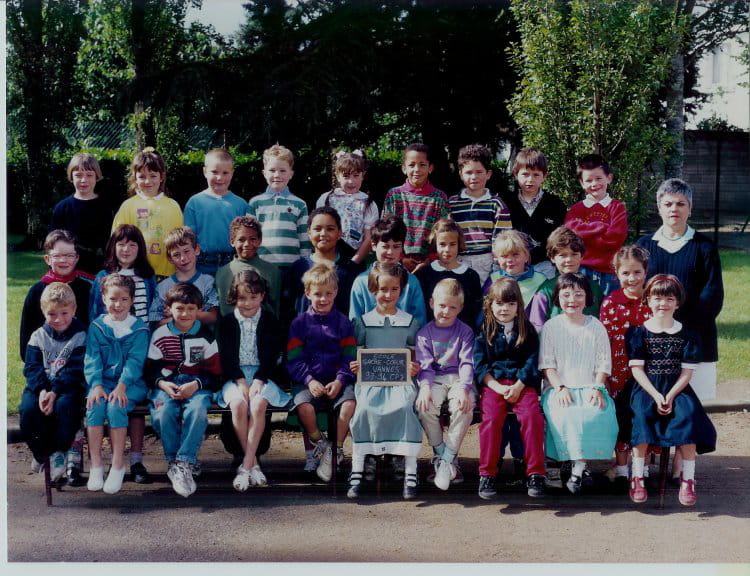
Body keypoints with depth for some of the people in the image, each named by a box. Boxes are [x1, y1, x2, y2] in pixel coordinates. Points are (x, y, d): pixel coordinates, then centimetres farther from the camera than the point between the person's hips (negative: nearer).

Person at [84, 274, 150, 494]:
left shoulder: (139, 328, 3)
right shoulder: (96, 327, 9)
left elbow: (135, 361, -7)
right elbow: (92, 360, 1)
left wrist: (122, 385, -22)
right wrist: (96, 385, -16)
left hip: (131, 383, -2)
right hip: (103, 382, 2)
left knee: (116, 406, -31)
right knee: (95, 405, -28)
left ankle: (118, 465, -21)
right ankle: (96, 465, -22)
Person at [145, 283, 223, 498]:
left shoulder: (206, 336, 5)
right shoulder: (160, 335, 7)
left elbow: (215, 374, 2)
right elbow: (150, 371, 6)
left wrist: (196, 385, -17)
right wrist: (162, 384, -15)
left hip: (197, 385, -1)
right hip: (167, 384, 1)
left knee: (197, 409, -36)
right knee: (164, 412, -34)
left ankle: (184, 462, -31)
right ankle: (173, 462, -19)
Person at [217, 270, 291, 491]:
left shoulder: (270, 320, 8)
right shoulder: (227, 322, 9)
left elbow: (271, 355, 0)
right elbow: (226, 357, 1)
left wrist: (258, 381, -15)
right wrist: (240, 381, -15)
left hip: (262, 375, 0)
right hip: (235, 376, 0)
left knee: (258, 404, -31)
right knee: (238, 404, -30)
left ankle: (245, 465, -28)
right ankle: (253, 463, -20)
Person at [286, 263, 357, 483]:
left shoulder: (343, 323, 11)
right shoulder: (300, 323, 8)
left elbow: (350, 357, 5)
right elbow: (294, 359, 1)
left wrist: (340, 380, -12)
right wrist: (309, 380, -14)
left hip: (337, 380, 1)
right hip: (308, 380, -1)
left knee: (349, 403, -30)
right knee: (304, 406, -32)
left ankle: (336, 450, -13)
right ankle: (320, 443, -4)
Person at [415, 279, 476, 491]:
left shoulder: (465, 332, 5)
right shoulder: (425, 332, 7)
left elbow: (467, 363, -4)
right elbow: (424, 364, -1)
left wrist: (464, 388, -21)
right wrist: (425, 386, -20)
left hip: (458, 379, -1)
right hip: (435, 380, 1)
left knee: (464, 407, -32)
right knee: (425, 406, -31)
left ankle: (448, 460, -20)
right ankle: (440, 453, -11)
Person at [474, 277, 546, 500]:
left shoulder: (527, 331, 12)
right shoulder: (484, 332, 10)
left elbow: (532, 362, 5)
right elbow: (480, 365, 3)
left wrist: (518, 386, -11)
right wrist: (499, 388, -11)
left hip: (522, 384, 0)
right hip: (493, 384, 0)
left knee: (532, 415, -27)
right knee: (491, 417, -27)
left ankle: (535, 473, -21)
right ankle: (487, 475, -22)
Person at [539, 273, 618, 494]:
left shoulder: (596, 327, 10)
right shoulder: (551, 327, 8)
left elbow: (604, 363, 8)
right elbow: (547, 364, 3)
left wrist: (596, 388, -8)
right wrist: (560, 388, -12)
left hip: (589, 387, 1)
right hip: (560, 387, -1)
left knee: (597, 414, -31)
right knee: (564, 415, -33)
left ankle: (578, 468, -25)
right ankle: (579, 464, -23)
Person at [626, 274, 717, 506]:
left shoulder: (686, 335, 7)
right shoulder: (639, 332, 4)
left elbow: (687, 371, 2)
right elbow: (637, 368, -2)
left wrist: (670, 396, -14)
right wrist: (656, 396, -15)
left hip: (677, 389, 1)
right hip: (646, 388, -1)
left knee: (688, 415, -28)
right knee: (642, 413, -31)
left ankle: (687, 479, -21)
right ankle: (637, 478, -27)